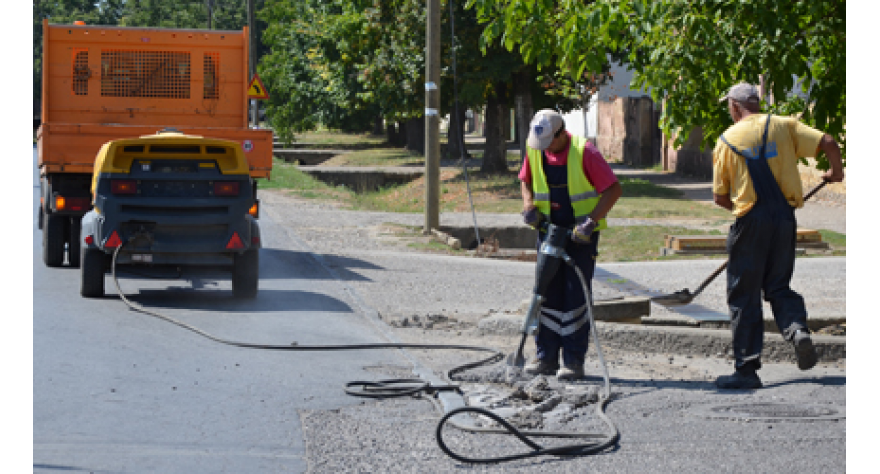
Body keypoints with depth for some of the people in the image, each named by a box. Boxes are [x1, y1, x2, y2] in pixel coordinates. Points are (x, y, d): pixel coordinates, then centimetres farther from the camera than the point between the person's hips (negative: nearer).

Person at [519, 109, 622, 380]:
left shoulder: (584, 152, -17)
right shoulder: (534, 149, -1)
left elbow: (613, 189, -16)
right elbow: (526, 180, 17)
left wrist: (591, 220, -23)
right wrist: (529, 205, -3)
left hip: (581, 234, -5)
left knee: (576, 296, -4)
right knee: (547, 293, 5)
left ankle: (574, 360, 1)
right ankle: (546, 357, 12)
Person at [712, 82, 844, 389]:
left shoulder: (727, 140, 1)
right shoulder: (784, 126, 4)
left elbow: (720, 197, 3)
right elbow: (828, 143, -5)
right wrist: (836, 172, 15)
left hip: (750, 222, -3)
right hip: (785, 217, 3)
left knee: (744, 295, 5)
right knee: (778, 286, 16)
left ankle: (746, 369, 4)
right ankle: (797, 328, -14)